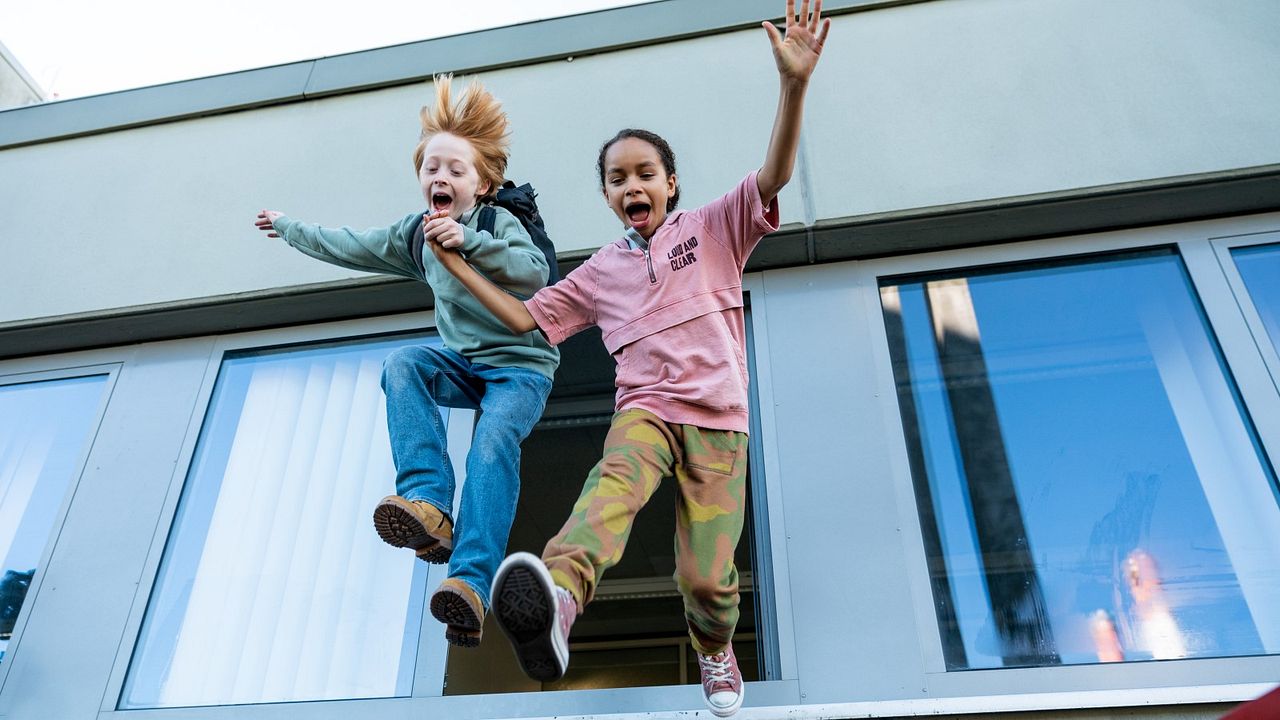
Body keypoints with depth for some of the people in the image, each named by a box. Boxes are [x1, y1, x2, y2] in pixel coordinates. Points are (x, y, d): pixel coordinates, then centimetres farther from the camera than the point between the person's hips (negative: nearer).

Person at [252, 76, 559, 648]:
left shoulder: (499, 221, -8)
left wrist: (468, 242, -33)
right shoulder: (415, 235, 9)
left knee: (492, 445, -32)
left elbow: (536, 274, -25)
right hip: (463, 362, 5)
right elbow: (350, 246, 22)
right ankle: (428, 506, -37)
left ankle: (472, 585, -43)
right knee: (402, 364, -25)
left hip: (521, 364, -5)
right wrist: (289, 229, 34)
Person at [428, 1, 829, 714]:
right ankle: (557, 598, -63)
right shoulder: (601, 271, 18)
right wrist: (459, 266, 15)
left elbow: (774, 177, -8)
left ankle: (717, 652, 27)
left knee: (707, 578, -7)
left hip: (718, 420, -1)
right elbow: (527, 317, 22)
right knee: (616, 482, -35)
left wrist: (794, 84, -23)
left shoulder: (714, 228, 9)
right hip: (645, 408, 2)